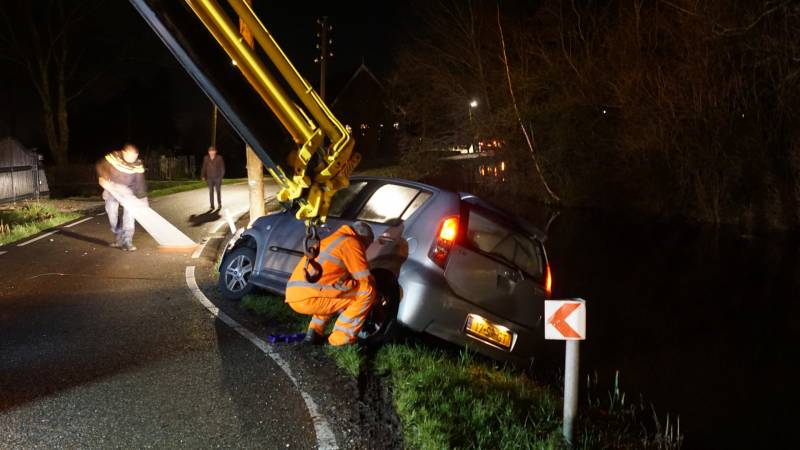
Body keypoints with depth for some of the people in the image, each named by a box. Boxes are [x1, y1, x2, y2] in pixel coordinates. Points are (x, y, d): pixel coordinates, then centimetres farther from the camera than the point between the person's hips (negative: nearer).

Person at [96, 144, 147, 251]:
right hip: (111, 188, 1)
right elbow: (100, 165, -9)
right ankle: (119, 238, 22)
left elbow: (140, 182, -16)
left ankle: (127, 242, -11)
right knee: (112, 214, 3)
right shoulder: (114, 157, -23)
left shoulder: (138, 164, -20)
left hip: (127, 190, -1)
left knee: (129, 214, -14)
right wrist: (102, 178, -22)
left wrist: (142, 199, -19)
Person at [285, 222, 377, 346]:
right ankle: (341, 338, -2)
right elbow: (366, 282, -2)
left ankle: (315, 331, 19)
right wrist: (377, 296, 18)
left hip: (293, 296, 9)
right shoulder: (351, 243, -1)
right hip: (309, 298, -9)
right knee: (366, 293, -3)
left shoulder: (332, 240, 26)